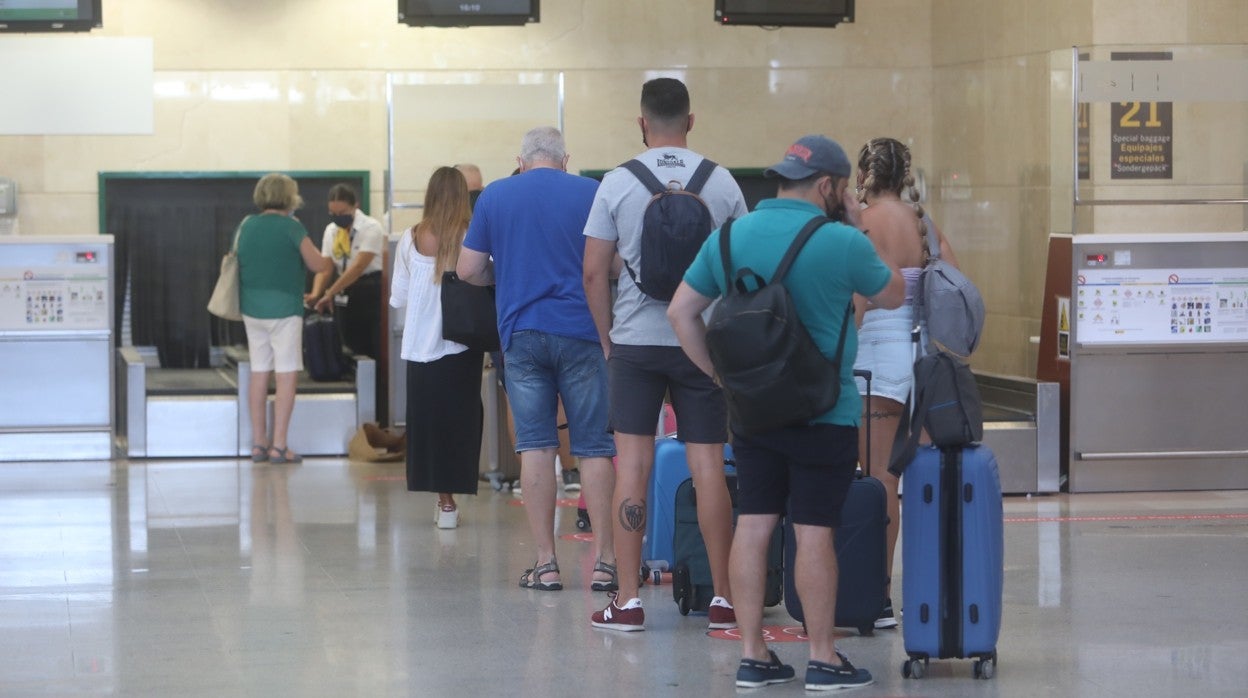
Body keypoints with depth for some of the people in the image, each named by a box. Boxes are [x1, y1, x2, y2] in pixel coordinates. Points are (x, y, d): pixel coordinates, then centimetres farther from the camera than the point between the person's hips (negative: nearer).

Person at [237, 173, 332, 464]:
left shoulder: (247, 225, 7)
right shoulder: (291, 227, -12)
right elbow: (317, 265, -9)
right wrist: (330, 260, 10)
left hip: (252, 309, 6)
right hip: (283, 309, -6)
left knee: (259, 375, 11)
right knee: (286, 377, -2)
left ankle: (258, 444, 13)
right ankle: (278, 446, -5)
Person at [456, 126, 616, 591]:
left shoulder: (495, 196, 6)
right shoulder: (591, 193, 2)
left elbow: (468, 270, 8)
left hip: (521, 331, 1)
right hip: (581, 331, -1)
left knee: (535, 446, 3)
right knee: (594, 447, 2)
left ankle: (546, 564, 1)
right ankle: (604, 561, -2)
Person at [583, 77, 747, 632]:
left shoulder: (618, 184, -2)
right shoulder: (721, 183, 1)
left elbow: (594, 272, -2)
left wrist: (607, 337, 10)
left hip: (636, 339, -1)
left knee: (633, 465, 3)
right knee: (709, 467, 3)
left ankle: (627, 601, 2)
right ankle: (724, 598, 6)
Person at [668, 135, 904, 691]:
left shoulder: (729, 237, 3)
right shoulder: (841, 243, -12)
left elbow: (681, 312, 4)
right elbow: (893, 296, 5)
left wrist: (721, 375, 7)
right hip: (824, 412, -5)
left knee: (753, 526, 7)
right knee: (814, 532, -1)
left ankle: (752, 655, 10)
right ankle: (823, 659, 6)